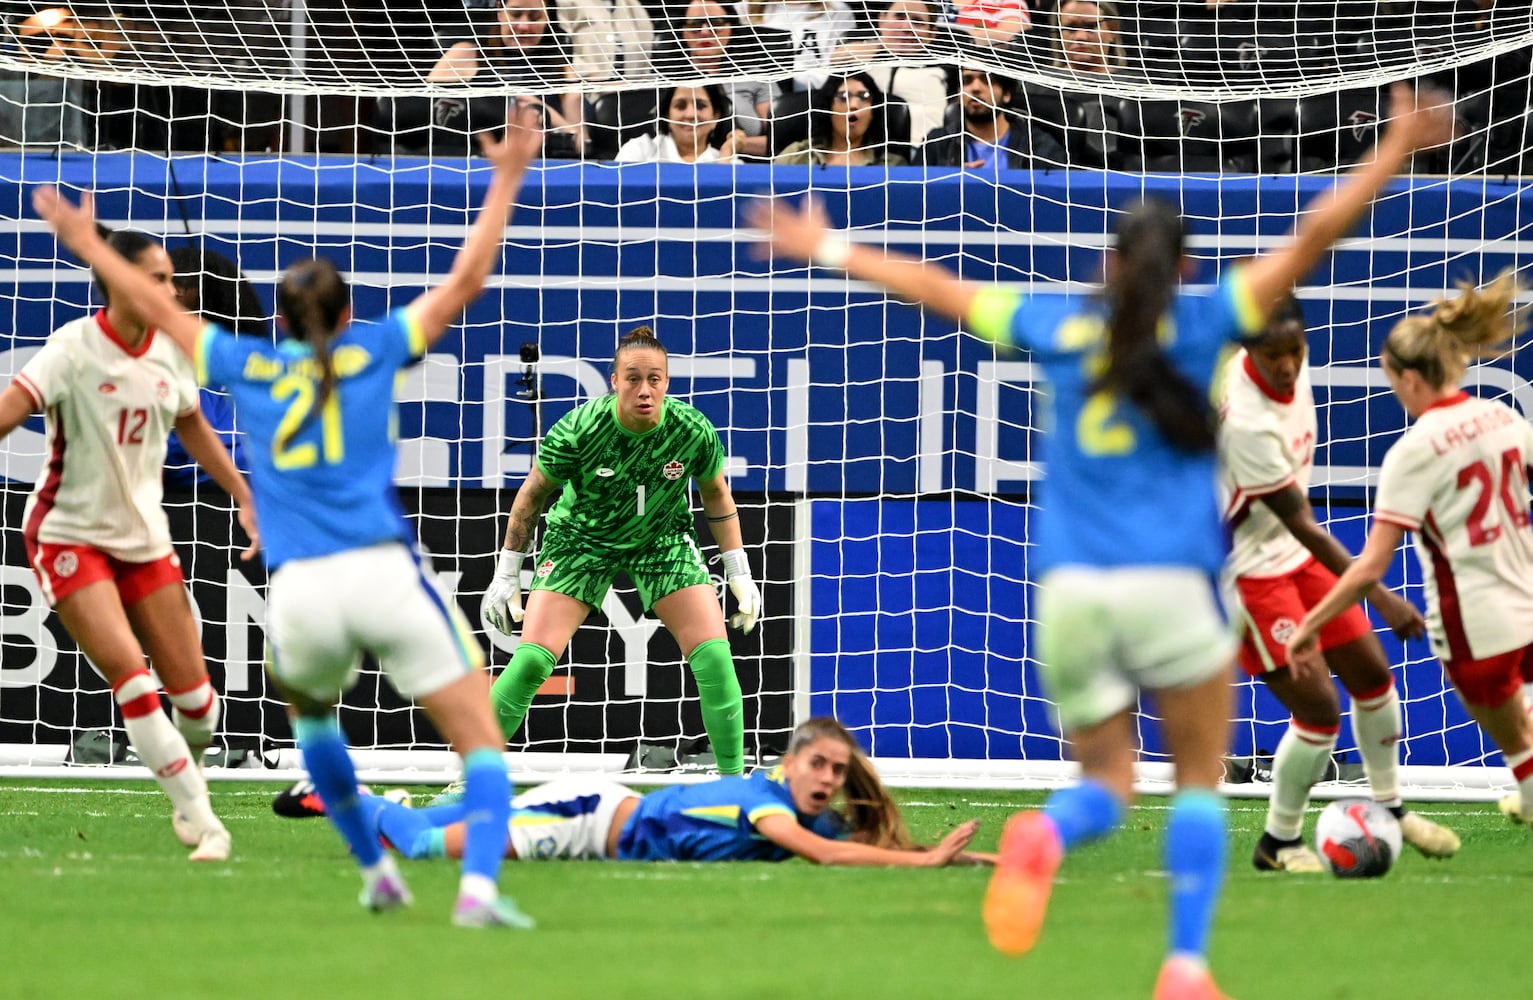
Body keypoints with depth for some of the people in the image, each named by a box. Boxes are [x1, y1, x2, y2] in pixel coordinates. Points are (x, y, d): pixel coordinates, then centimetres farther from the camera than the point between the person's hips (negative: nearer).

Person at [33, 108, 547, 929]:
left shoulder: (248, 368, 14)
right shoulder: (372, 352, 9)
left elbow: (161, 309, 28)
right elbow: (464, 280, 14)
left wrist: (88, 246, 42)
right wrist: (505, 180, 21)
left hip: (299, 595, 2)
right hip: (384, 575, -2)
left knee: (310, 713, 34)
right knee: (481, 743, 0)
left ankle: (374, 870, 30)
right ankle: (479, 884, -24)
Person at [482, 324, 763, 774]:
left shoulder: (694, 432, -21)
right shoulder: (579, 429, -26)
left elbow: (716, 494, 0)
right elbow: (532, 495, -10)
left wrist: (739, 575, 3)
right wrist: (506, 576, -5)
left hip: (662, 541, 2)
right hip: (582, 538, -2)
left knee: (714, 654, -13)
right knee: (532, 658, -14)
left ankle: (734, 778, -1)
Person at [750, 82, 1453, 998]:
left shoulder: (1060, 330, 11)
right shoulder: (1199, 326, 4)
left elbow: (934, 287, 21)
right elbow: (1312, 237, 1)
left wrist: (830, 250, 34)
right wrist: (1399, 148, 5)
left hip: (1071, 588, 3)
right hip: (1171, 582, -3)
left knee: (1107, 780, 12)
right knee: (1201, 779, 11)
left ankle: (1044, 838, -25)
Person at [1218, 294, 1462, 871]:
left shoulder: (1293, 370, -9)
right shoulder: (1246, 421, -34)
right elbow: (1301, 526, -29)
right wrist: (1380, 598, -27)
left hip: (1295, 554, 9)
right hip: (1250, 569, -9)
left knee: (1371, 672, 14)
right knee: (1317, 708, -11)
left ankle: (1389, 809, 33)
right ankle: (1279, 844, 8)